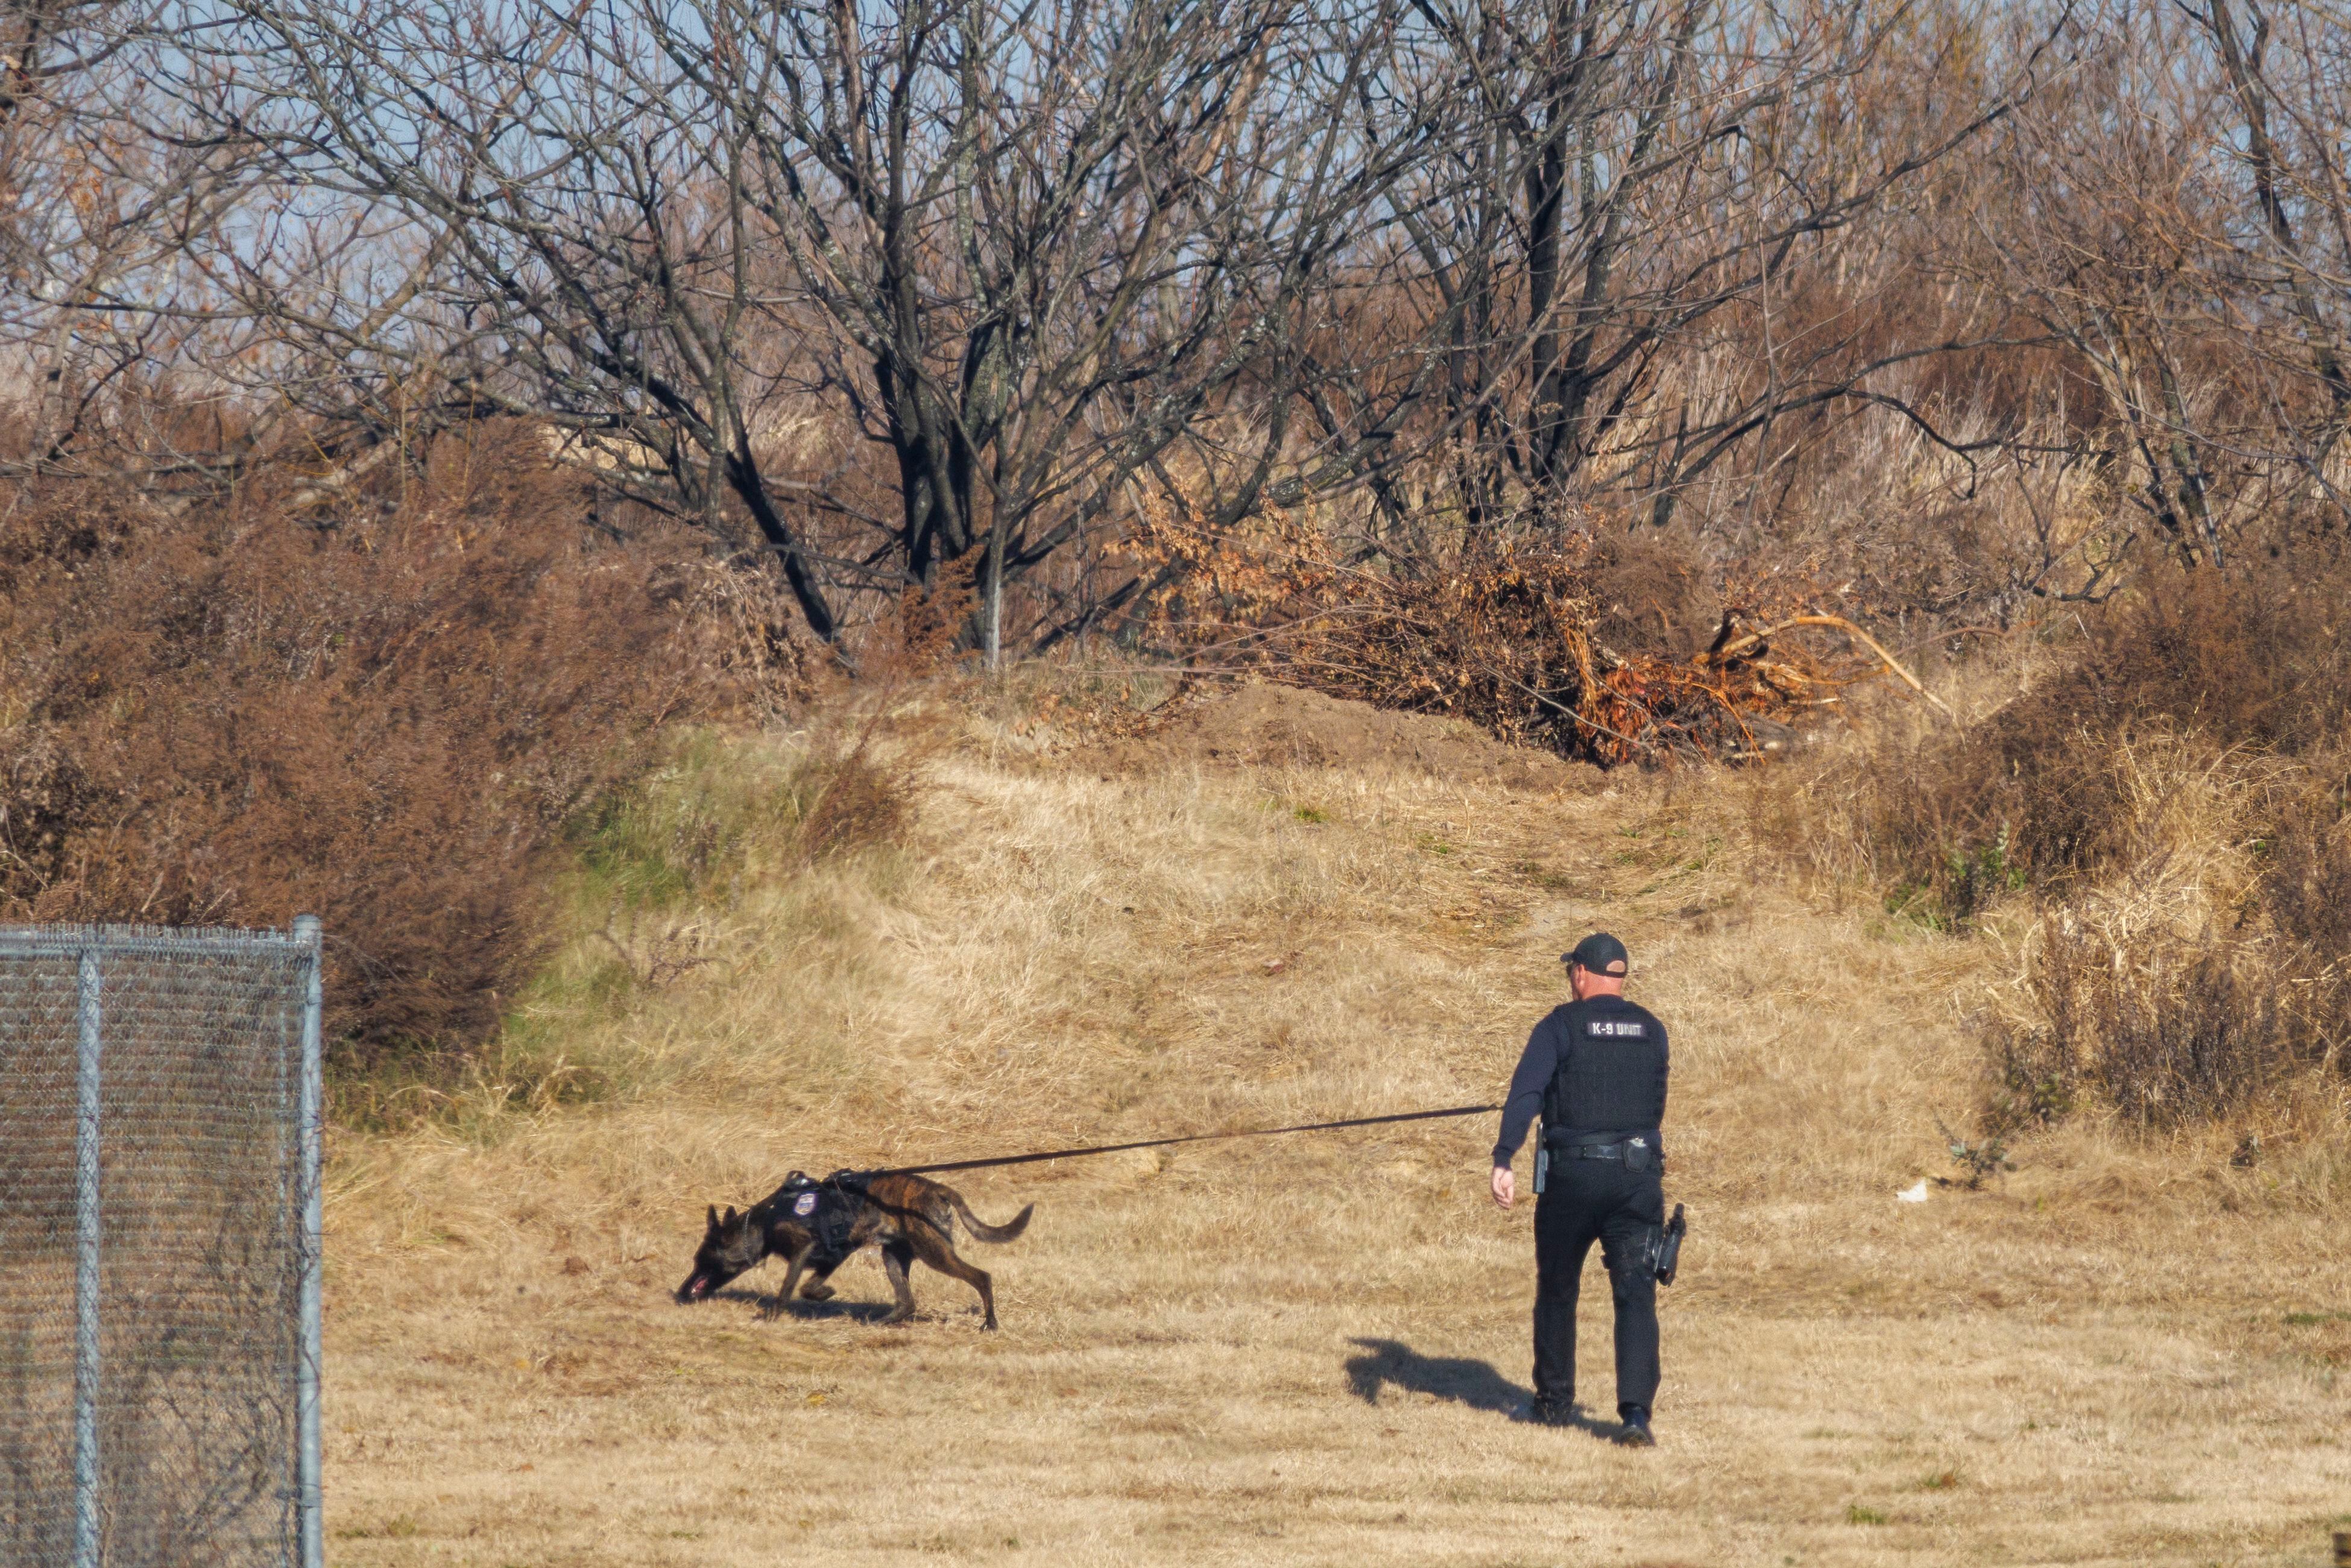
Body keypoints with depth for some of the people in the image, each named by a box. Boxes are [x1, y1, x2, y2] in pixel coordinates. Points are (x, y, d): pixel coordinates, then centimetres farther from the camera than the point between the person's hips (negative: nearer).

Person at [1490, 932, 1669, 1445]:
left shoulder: (1561, 1026, -2)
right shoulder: (1652, 1031, 10)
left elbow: (1525, 1094, -15)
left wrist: (1503, 1161, -23)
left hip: (1574, 1175, -2)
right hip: (1639, 1176, 2)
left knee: (1557, 1290, 17)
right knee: (1636, 1293, -4)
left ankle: (1555, 1401, 27)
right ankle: (1636, 1410, -20)